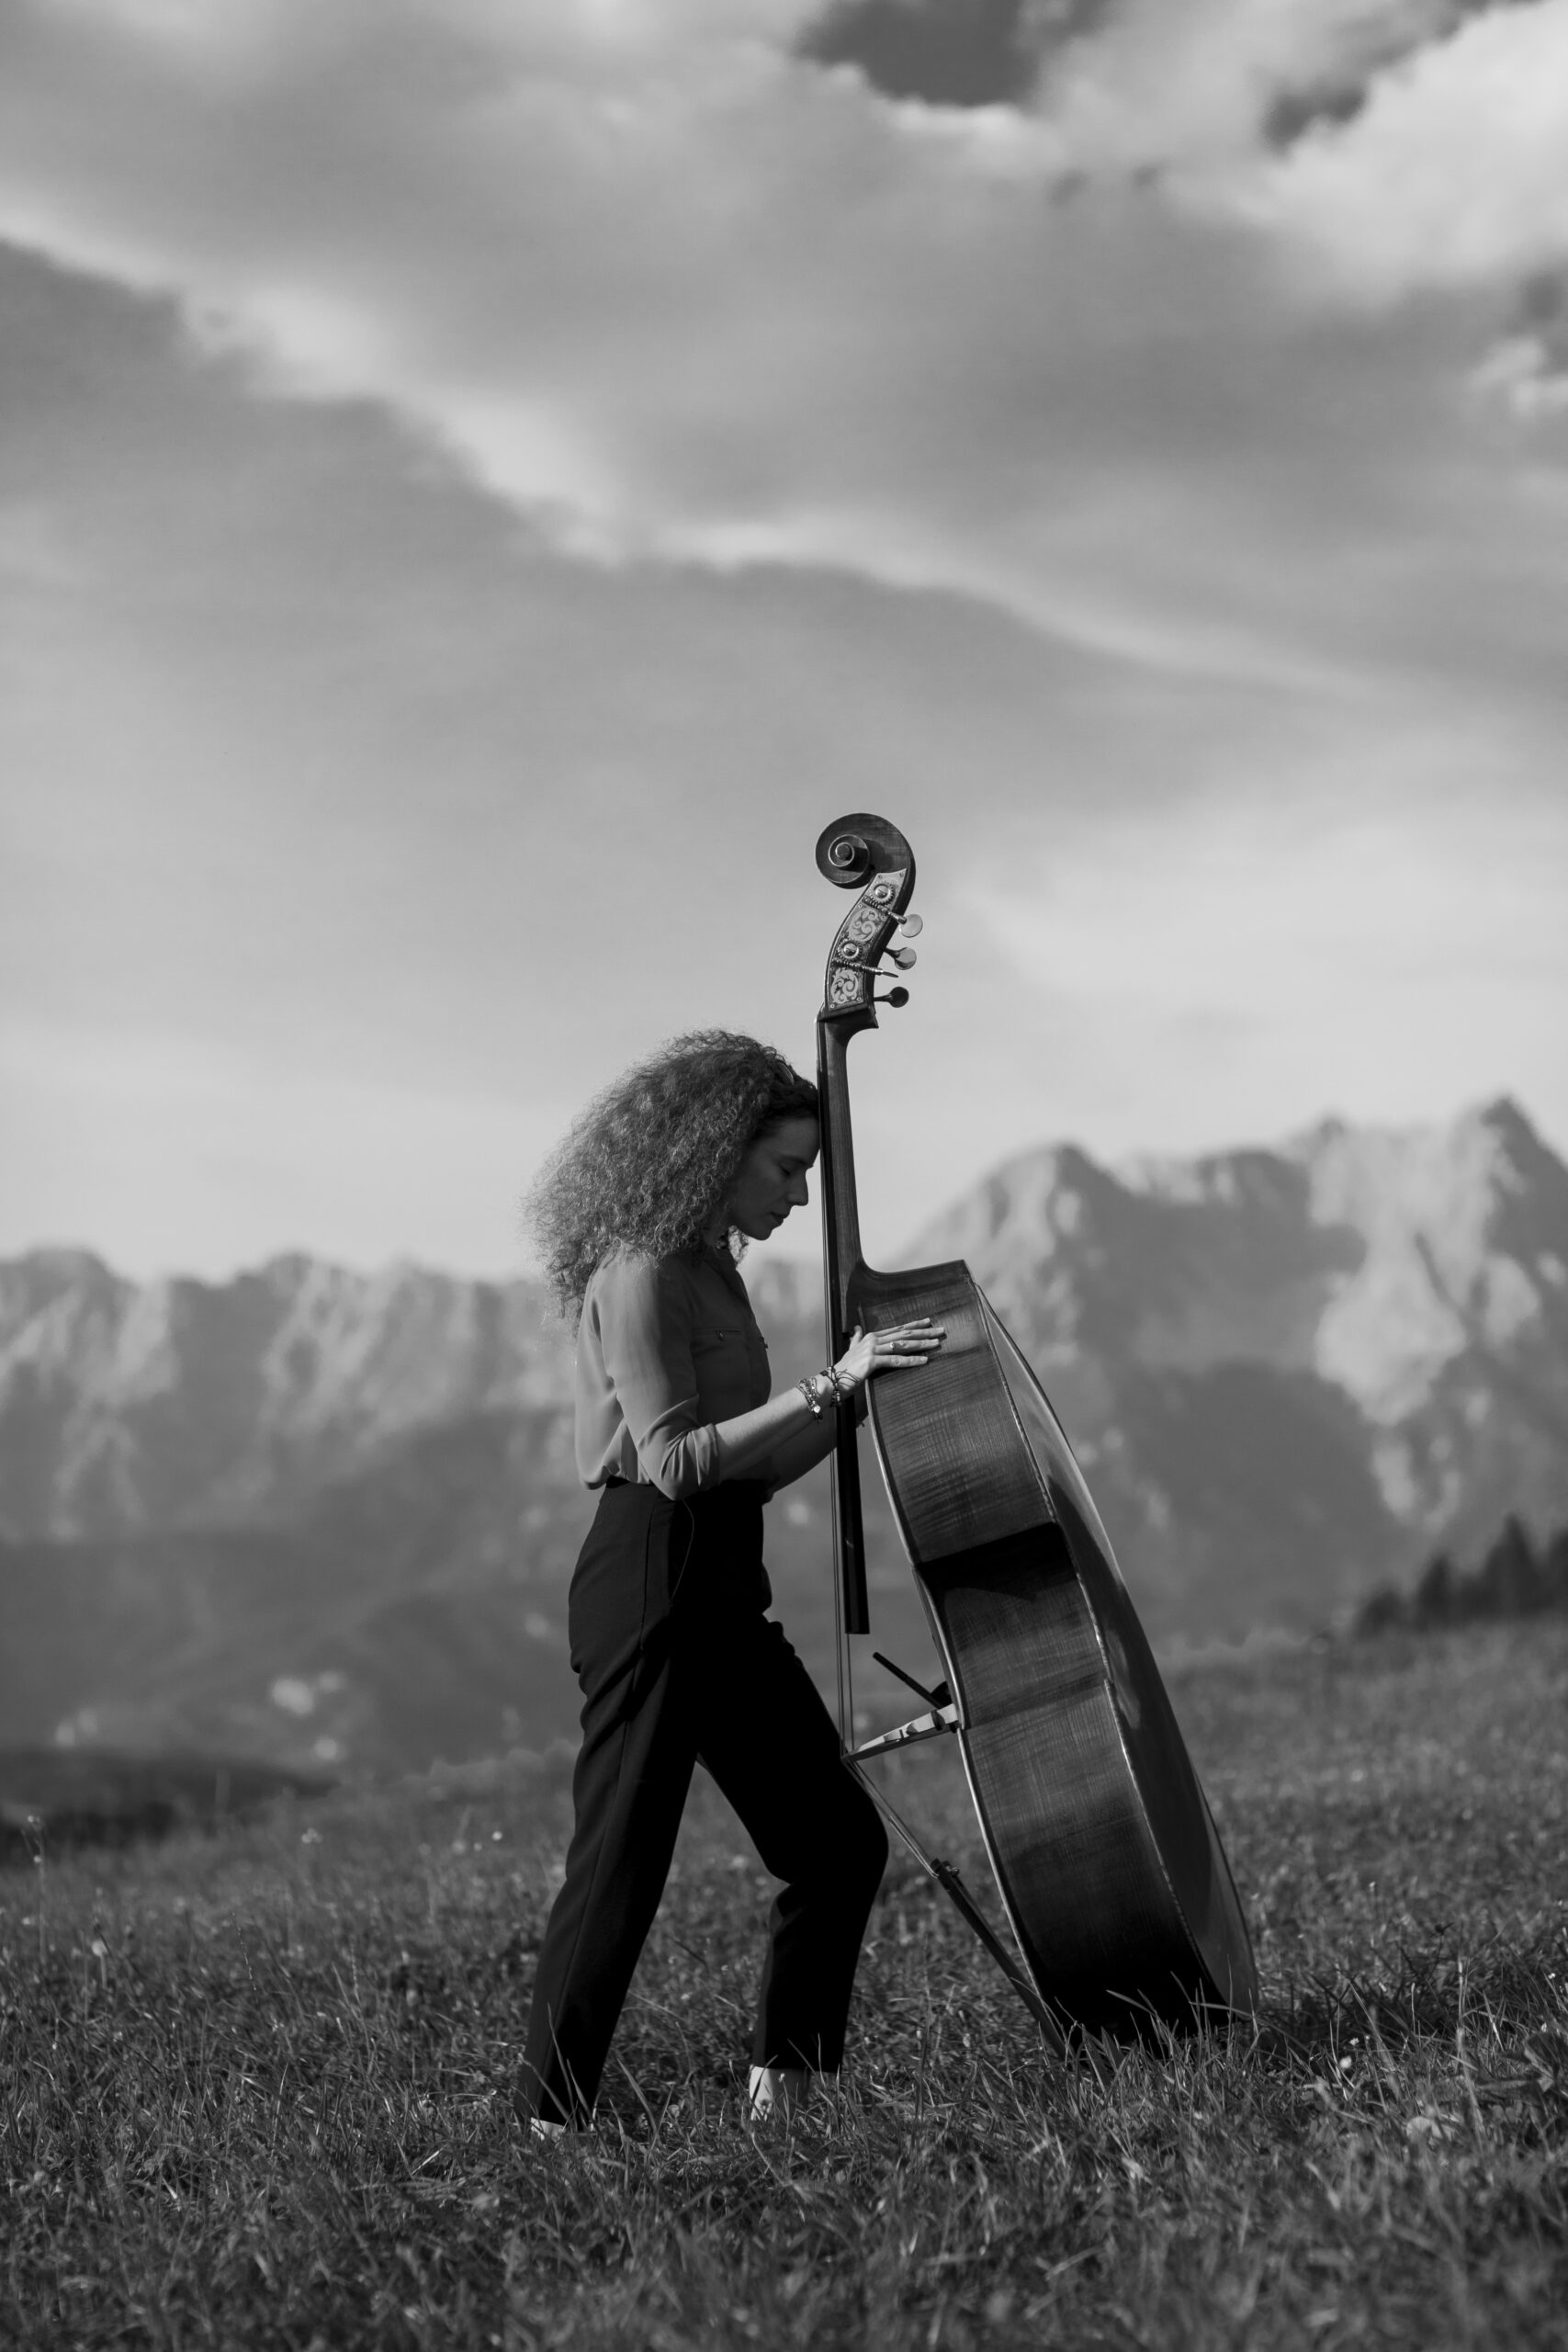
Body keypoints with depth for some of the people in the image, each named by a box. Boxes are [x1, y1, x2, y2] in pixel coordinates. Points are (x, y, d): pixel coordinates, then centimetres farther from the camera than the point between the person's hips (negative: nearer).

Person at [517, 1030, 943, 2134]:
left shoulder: (705, 1266, 18)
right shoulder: (640, 1270, -11)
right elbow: (675, 1458, -20)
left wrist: (859, 1397, 11)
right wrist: (827, 1388, -22)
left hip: (720, 1587, 10)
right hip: (652, 1579, -10)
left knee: (840, 1839, 9)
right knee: (623, 1858, -9)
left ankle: (782, 2090, 16)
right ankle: (551, 2126, -4)